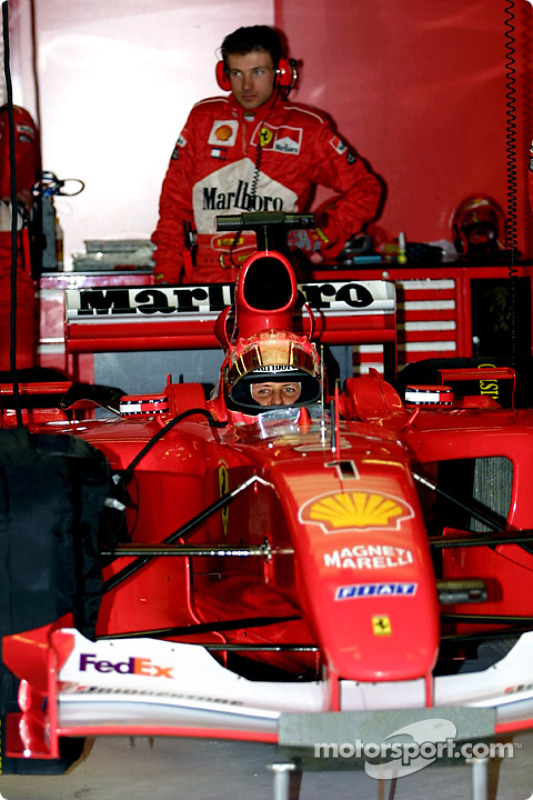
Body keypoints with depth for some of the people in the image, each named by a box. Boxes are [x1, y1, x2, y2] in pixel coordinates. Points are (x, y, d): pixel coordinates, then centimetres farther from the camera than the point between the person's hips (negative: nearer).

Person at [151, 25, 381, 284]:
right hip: (204, 278, 1)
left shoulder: (308, 129, 9)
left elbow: (364, 189, 15)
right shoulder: (204, 118, 15)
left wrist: (320, 234, 1)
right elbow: (175, 199, 16)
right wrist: (165, 276, 7)